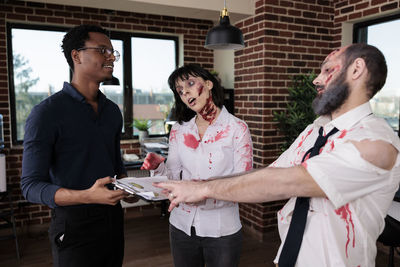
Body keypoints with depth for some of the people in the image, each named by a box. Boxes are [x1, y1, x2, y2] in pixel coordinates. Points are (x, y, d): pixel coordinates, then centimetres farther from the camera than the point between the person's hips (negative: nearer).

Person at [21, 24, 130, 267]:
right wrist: (88, 196, -30)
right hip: (75, 223, -6)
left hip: (113, 217, 6)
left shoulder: (113, 111, 7)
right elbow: (31, 186, -16)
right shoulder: (47, 113, -14)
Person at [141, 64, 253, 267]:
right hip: (182, 225, 4)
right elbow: (173, 177, 4)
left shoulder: (237, 128, -9)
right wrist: (158, 166, -16)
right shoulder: (179, 130, 3)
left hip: (221, 229, -3)